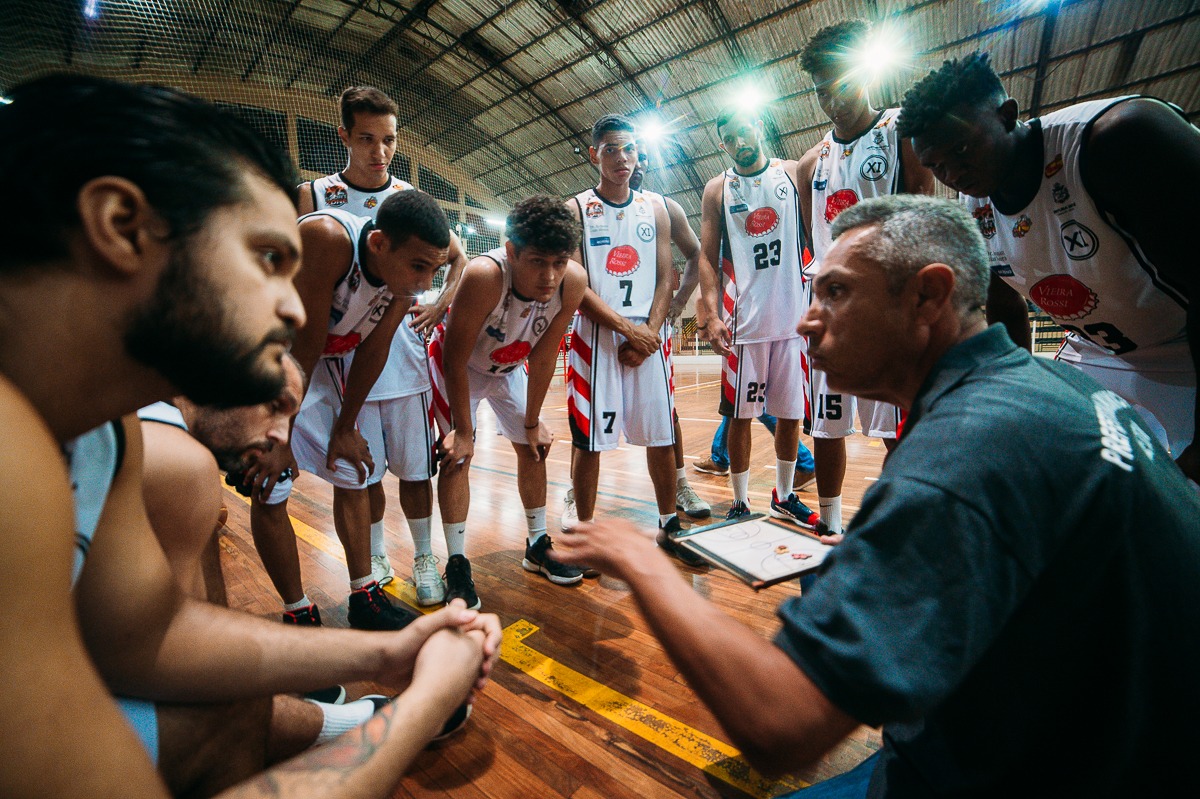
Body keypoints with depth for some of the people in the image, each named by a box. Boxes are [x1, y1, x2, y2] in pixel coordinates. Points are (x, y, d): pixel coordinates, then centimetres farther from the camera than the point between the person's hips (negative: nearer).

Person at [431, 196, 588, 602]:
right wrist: (462, 431, -23)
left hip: (509, 365, 5)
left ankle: (538, 546, 23)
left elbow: (543, 357, -15)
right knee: (458, 453, -12)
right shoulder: (485, 276, -41)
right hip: (456, 361, -4)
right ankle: (456, 564, 3)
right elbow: (456, 359, -29)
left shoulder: (573, 282, -29)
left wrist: (532, 421, -6)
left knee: (533, 447, 6)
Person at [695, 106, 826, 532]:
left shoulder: (794, 174, 8)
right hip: (743, 318, -1)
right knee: (740, 414, 3)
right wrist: (709, 315, -9)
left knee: (791, 413, 9)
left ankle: (784, 497, 27)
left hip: (794, 316, 1)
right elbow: (707, 256, 3)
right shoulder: (717, 190, 7)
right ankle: (741, 502, 17)